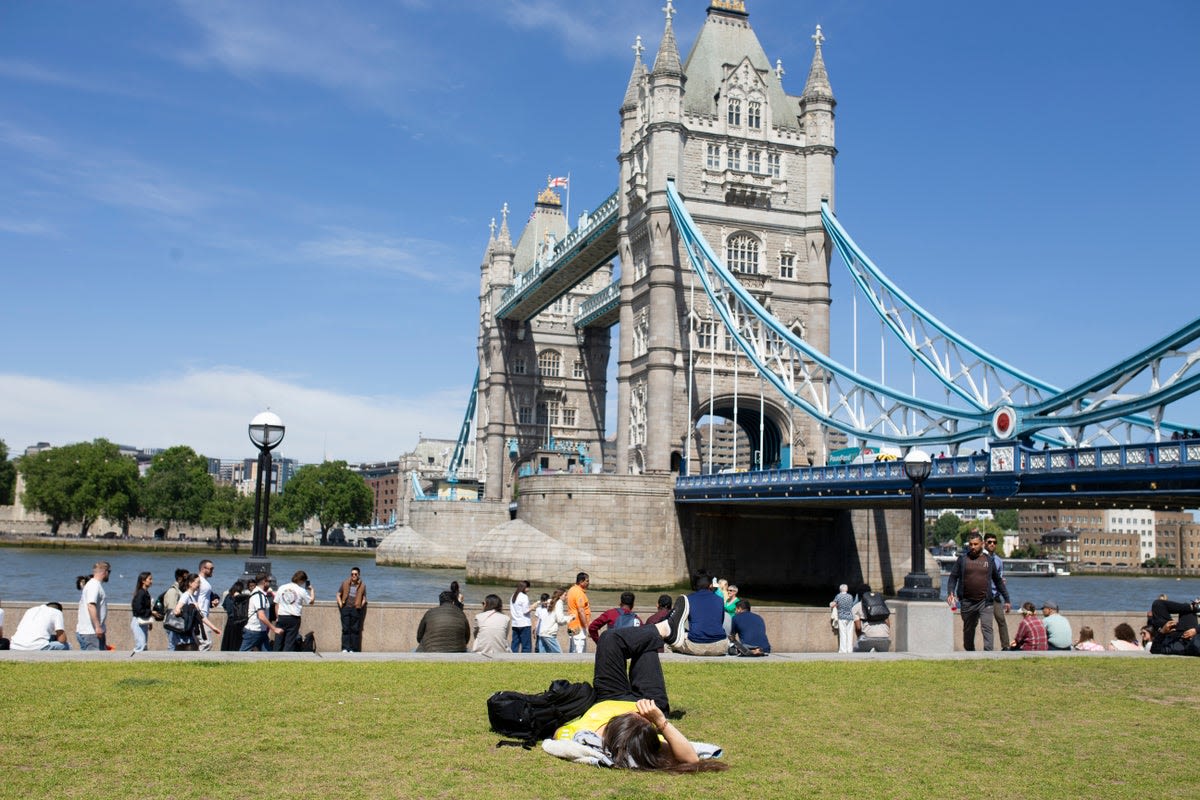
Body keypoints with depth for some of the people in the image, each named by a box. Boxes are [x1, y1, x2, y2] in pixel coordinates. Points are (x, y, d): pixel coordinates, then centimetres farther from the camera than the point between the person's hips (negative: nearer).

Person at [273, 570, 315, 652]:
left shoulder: (282, 588, 4)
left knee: (278, 642, 11)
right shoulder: (302, 591, -6)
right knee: (290, 642, 2)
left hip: (281, 617, 3)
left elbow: (277, 604, 6)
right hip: (294, 618, -3)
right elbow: (311, 601, 5)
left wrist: (277, 617, 13)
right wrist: (312, 590, 18)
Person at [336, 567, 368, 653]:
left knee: (355, 629, 1)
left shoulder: (362, 586, 5)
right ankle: (345, 648, -2)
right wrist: (340, 604, 1)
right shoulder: (345, 583, 6)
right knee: (345, 629, -4)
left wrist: (360, 606, -4)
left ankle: (353, 649, 6)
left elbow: (364, 598, 11)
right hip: (346, 608, 0)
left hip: (356, 609, 0)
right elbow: (338, 595, 13)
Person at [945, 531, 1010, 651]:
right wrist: (950, 593, -14)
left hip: (985, 602, -1)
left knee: (987, 628, -13)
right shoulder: (962, 559, 6)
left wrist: (1006, 600, 17)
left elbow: (998, 581, 17)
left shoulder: (989, 560, 9)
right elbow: (953, 577, 4)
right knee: (968, 631, 12)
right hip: (967, 603, 1)